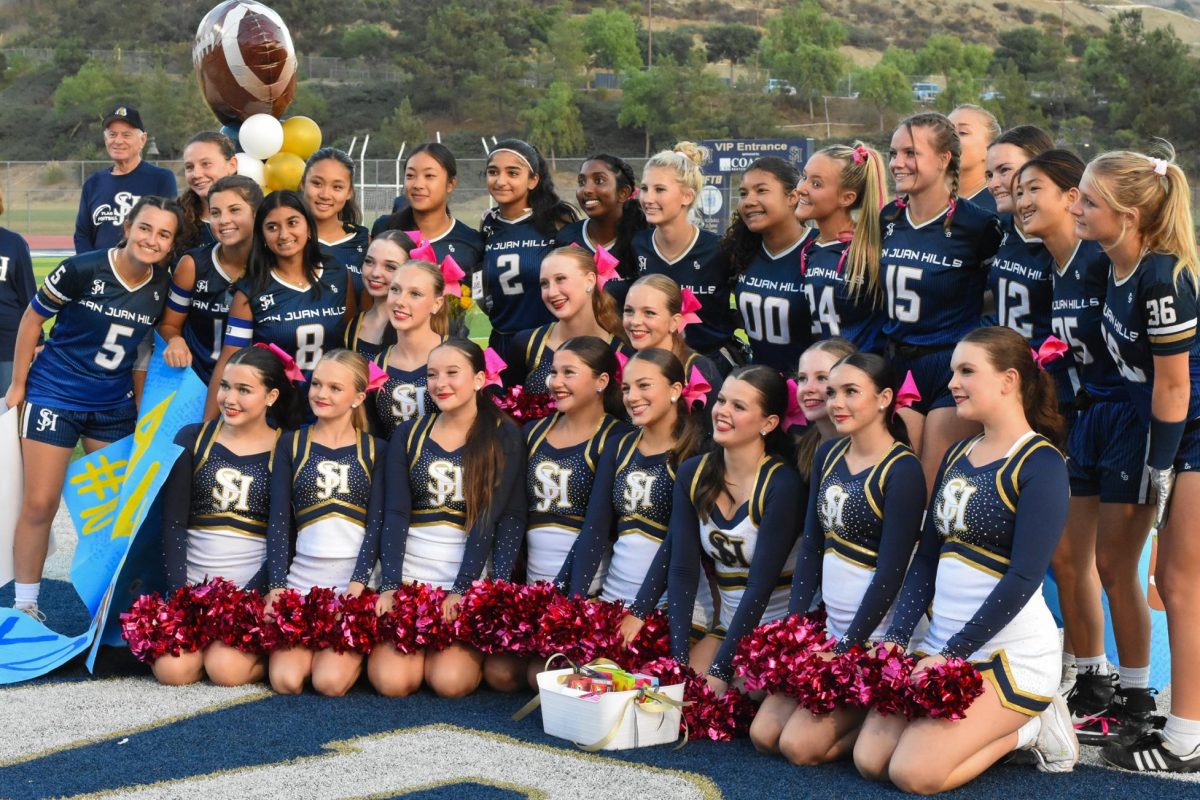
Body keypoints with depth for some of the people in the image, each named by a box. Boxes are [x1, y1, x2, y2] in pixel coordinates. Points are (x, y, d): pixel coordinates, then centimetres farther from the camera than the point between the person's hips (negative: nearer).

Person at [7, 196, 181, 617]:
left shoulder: (164, 286, -7)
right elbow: (33, 317, -7)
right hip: (55, 396, -4)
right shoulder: (82, 270, -20)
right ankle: (25, 605, 10)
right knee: (40, 504, -3)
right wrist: (18, 384, -4)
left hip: (114, 406, 4)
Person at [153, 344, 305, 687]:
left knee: (227, 669, -24)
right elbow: (173, 523, 1)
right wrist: (181, 591, -10)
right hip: (192, 585, 2)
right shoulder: (193, 438, 7)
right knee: (173, 669, -20)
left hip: (254, 593, -2)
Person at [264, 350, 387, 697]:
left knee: (331, 681, -21)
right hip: (301, 582, 1)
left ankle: (355, 651, 11)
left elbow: (377, 523, 1)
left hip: (357, 583, -1)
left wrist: (357, 586, -14)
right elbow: (278, 521, 4)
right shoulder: (291, 444, 11)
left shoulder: (375, 451, 9)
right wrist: (277, 587, -8)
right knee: (286, 679, -20)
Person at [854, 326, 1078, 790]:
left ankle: (1028, 727, 4)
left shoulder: (1040, 464, -13)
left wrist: (951, 654, -20)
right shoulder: (957, 456, 11)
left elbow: (1024, 577, -19)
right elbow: (927, 556, 11)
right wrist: (896, 639, -2)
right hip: (942, 642, 8)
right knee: (870, 761, -4)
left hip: (1013, 653, -8)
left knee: (913, 772, -19)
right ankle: (996, 722, 13)